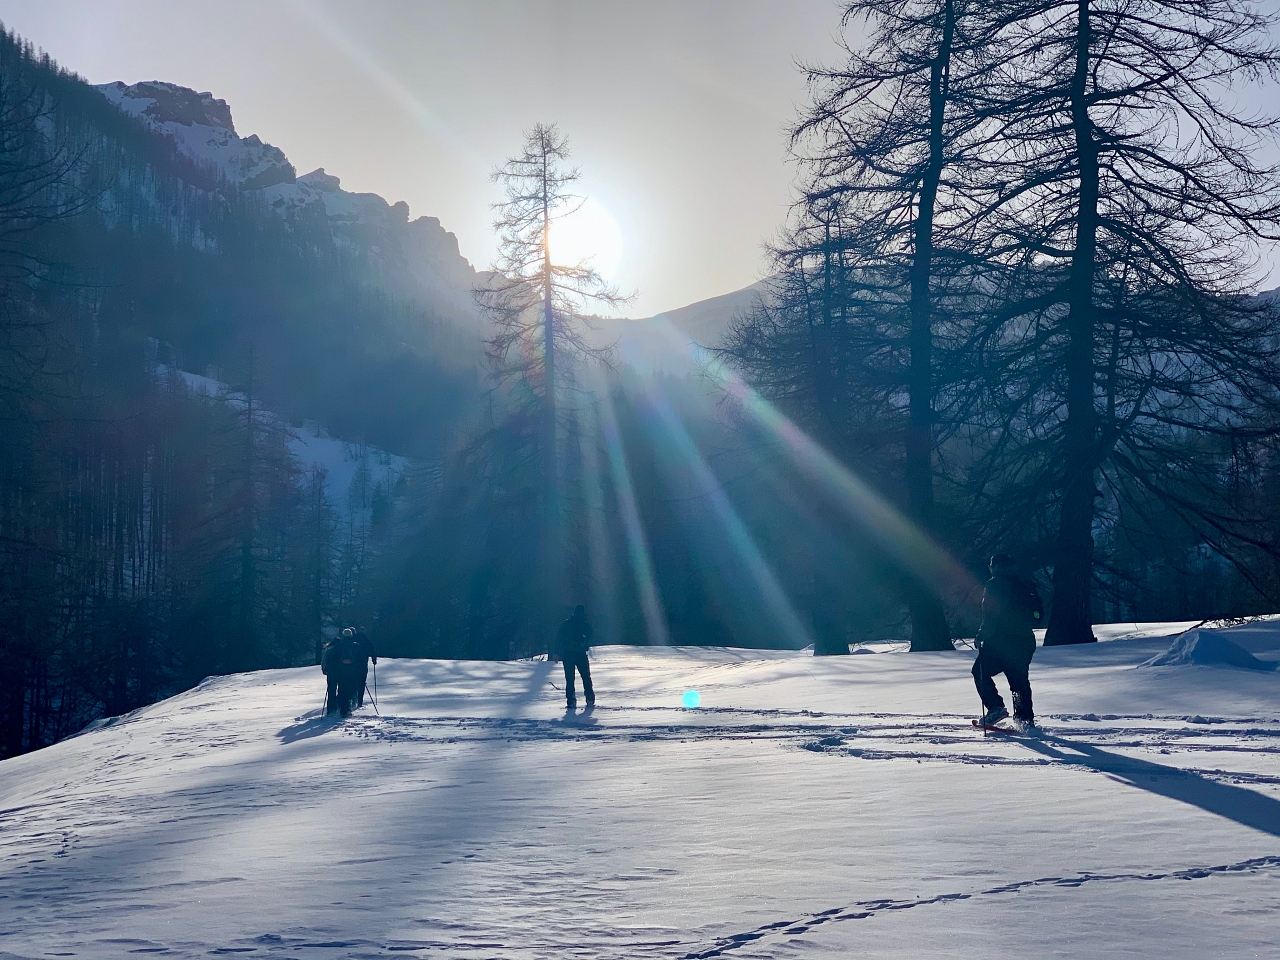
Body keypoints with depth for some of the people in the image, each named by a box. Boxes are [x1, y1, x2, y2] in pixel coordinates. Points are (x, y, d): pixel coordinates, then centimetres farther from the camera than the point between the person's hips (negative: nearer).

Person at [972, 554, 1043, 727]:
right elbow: (1039, 614, 17)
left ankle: (996, 707, -11)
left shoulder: (995, 584, -6)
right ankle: (1025, 718, 9)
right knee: (1020, 680, 15)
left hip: (1000, 641, -7)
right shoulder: (1025, 586, 14)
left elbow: (990, 616, -15)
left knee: (981, 672, 5)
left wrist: (981, 636, -10)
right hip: (1025, 641, 7)